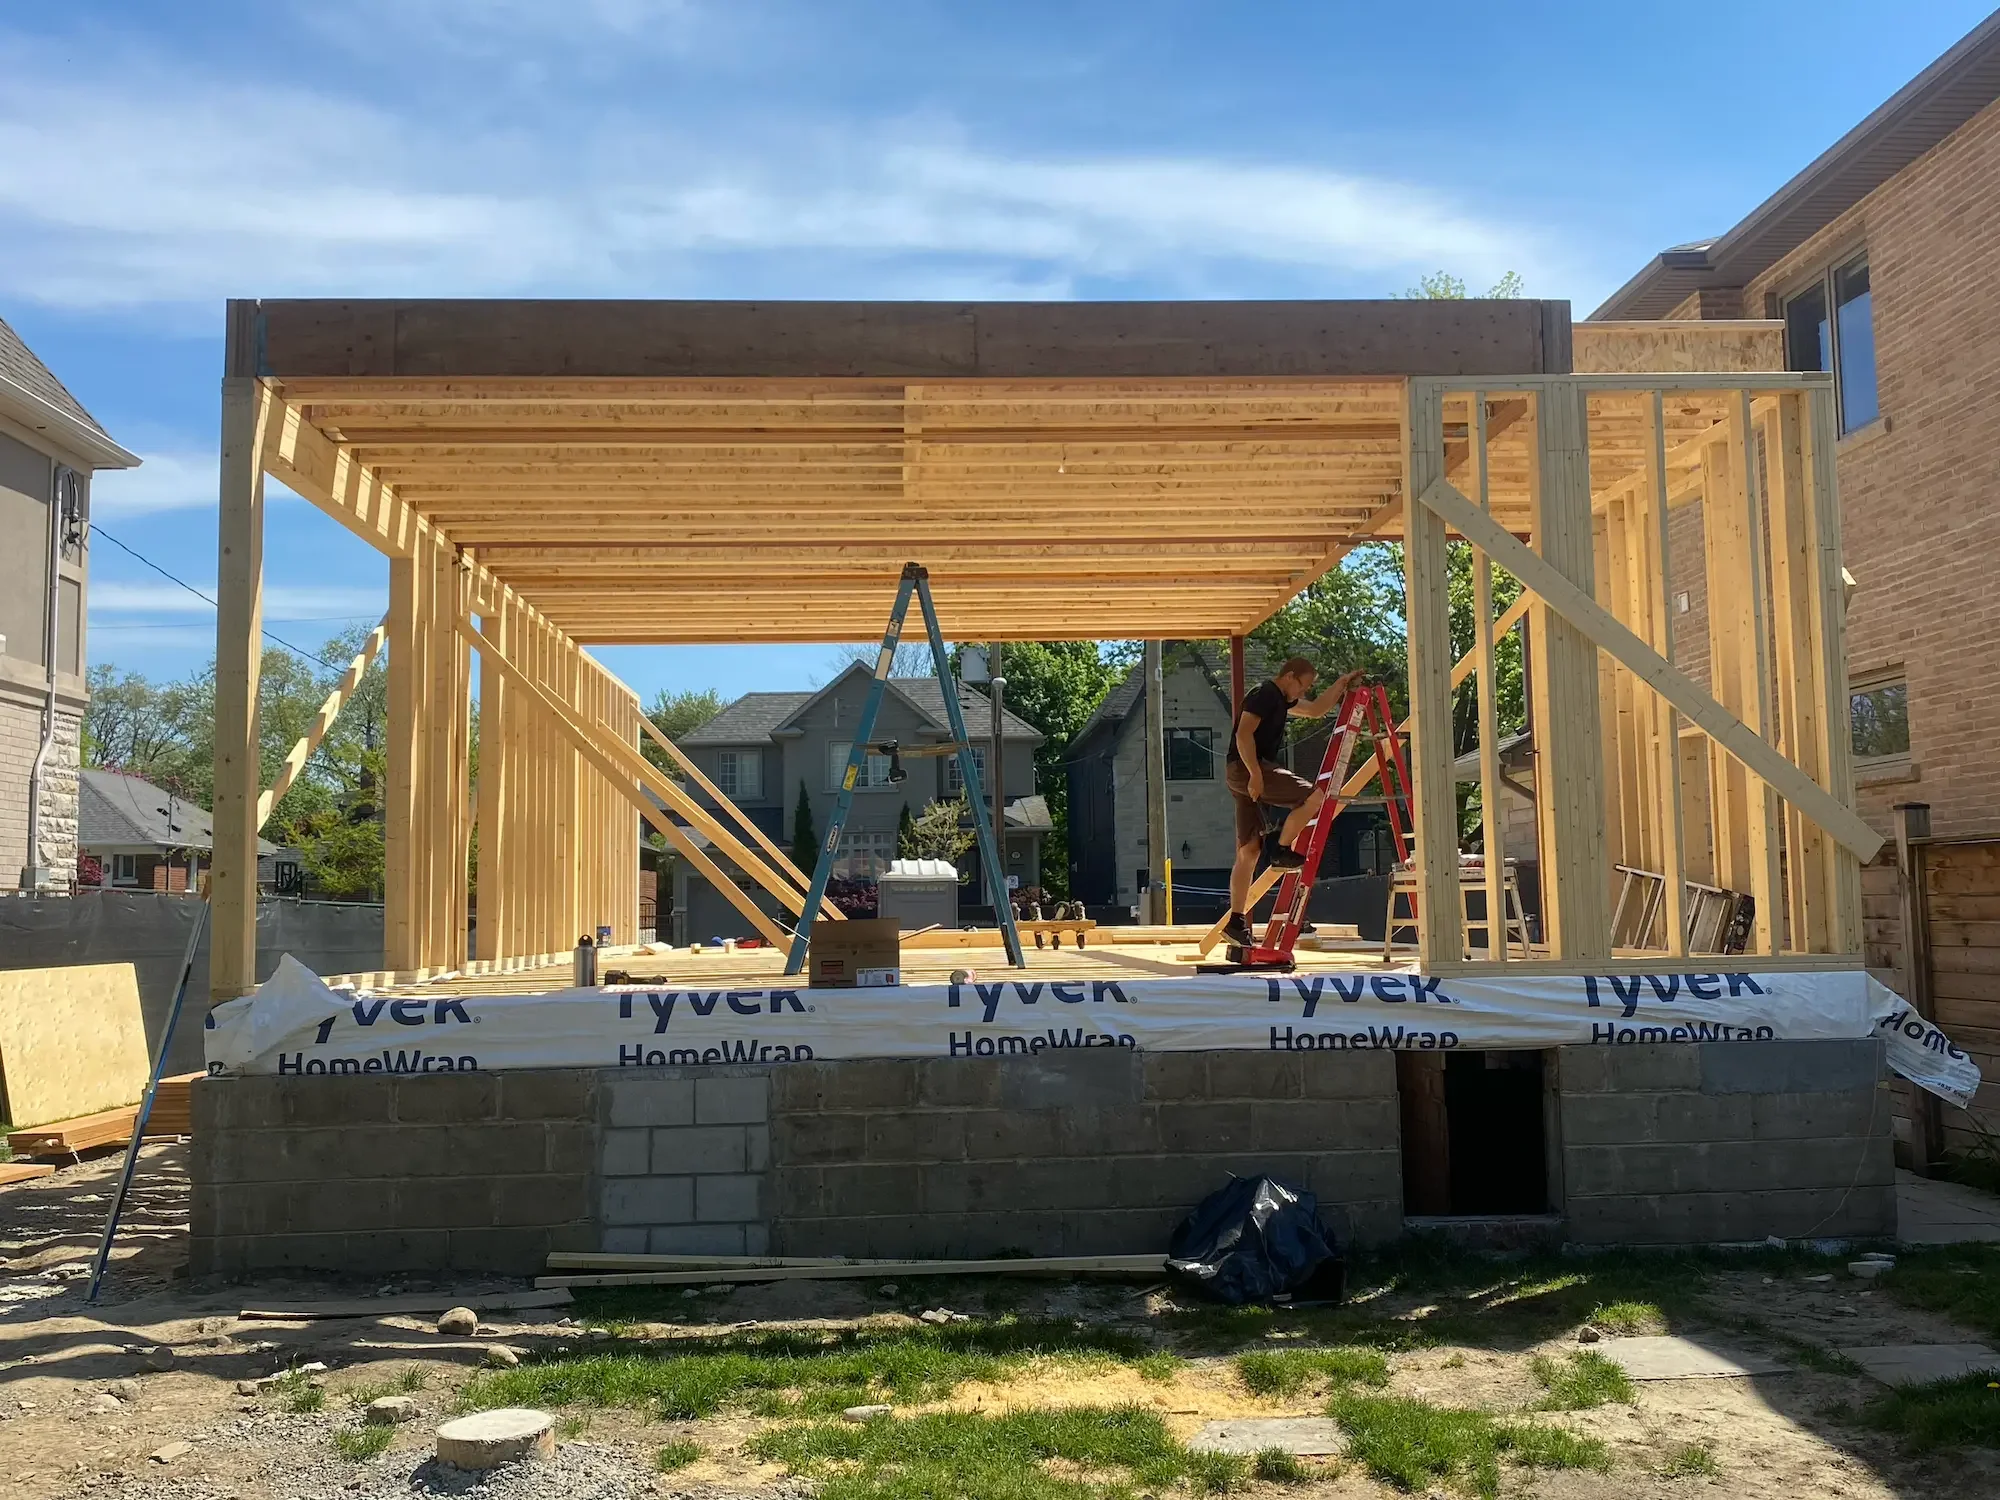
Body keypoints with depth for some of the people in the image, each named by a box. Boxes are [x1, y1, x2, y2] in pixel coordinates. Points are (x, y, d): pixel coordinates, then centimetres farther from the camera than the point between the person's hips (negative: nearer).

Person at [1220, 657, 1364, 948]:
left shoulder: (1281, 699, 22)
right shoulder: (1263, 695, -9)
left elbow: (1315, 710, 34)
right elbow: (1243, 735, -19)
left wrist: (1340, 684, 27)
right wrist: (1255, 774, -23)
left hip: (1256, 771, 10)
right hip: (1245, 769, -10)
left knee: (1248, 852, 6)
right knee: (1313, 796, -16)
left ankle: (1236, 922, 6)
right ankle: (1281, 850, -3)